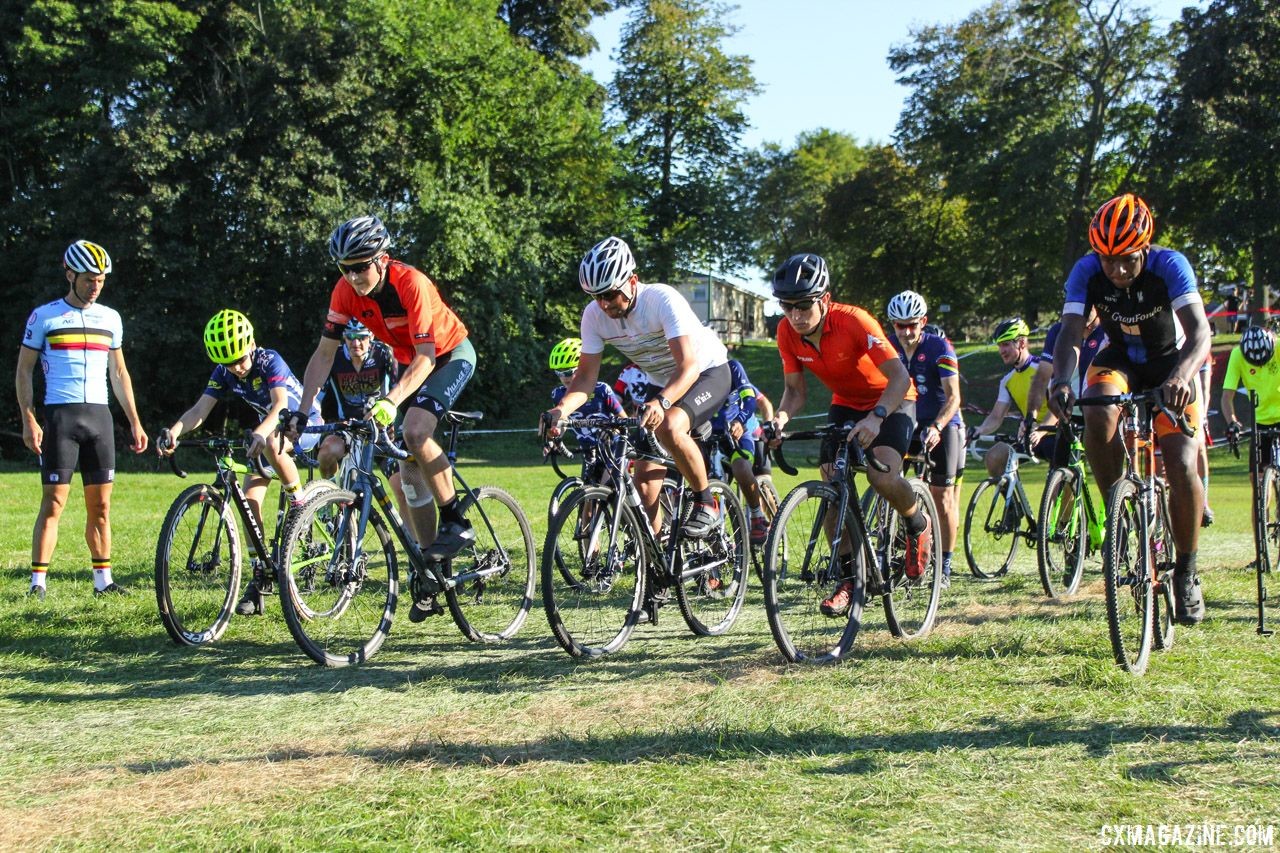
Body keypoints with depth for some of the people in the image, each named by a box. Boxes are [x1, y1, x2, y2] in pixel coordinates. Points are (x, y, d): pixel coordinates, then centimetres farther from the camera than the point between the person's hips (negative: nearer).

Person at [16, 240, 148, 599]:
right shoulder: (44, 317, 1)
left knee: (100, 505, 5)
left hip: (100, 417, 4)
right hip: (60, 416, -4)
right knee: (53, 502, -6)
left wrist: (135, 422, 13)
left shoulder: (110, 318, 12)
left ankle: (103, 579, 11)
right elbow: (23, 371, 2)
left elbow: (119, 373, 18)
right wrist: (29, 421, -8)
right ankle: (38, 581, -2)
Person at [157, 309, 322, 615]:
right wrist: (174, 432, -42)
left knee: (271, 445, -40)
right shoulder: (224, 373, -10)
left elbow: (280, 403, -41)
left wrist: (261, 433, -61)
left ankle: (300, 504, -17)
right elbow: (200, 409, -21)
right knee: (250, 498, -9)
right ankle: (259, 576, -3)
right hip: (266, 428, 6)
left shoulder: (269, 360, -26)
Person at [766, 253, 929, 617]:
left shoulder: (853, 321, -31)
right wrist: (781, 417, -29)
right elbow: (795, 390, -6)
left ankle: (917, 524, 6)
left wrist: (876, 417, -51)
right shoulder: (787, 333, -15)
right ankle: (847, 578, 4)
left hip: (891, 401, -5)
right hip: (845, 404, 5)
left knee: (882, 477, -28)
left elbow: (899, 376, -35)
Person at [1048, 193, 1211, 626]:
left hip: (1169, 363, -1)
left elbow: (1200, 333, -38)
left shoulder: (1170, 265, -28)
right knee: (1098, 416, -34)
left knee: (1182, 467, -17)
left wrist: (1180, 377, -58)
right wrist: (1061, 380, -51)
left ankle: (1186, 572, 2)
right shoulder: (1086, 271, -22)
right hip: (1119, 359, 1)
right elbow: (1069, 334, -30)